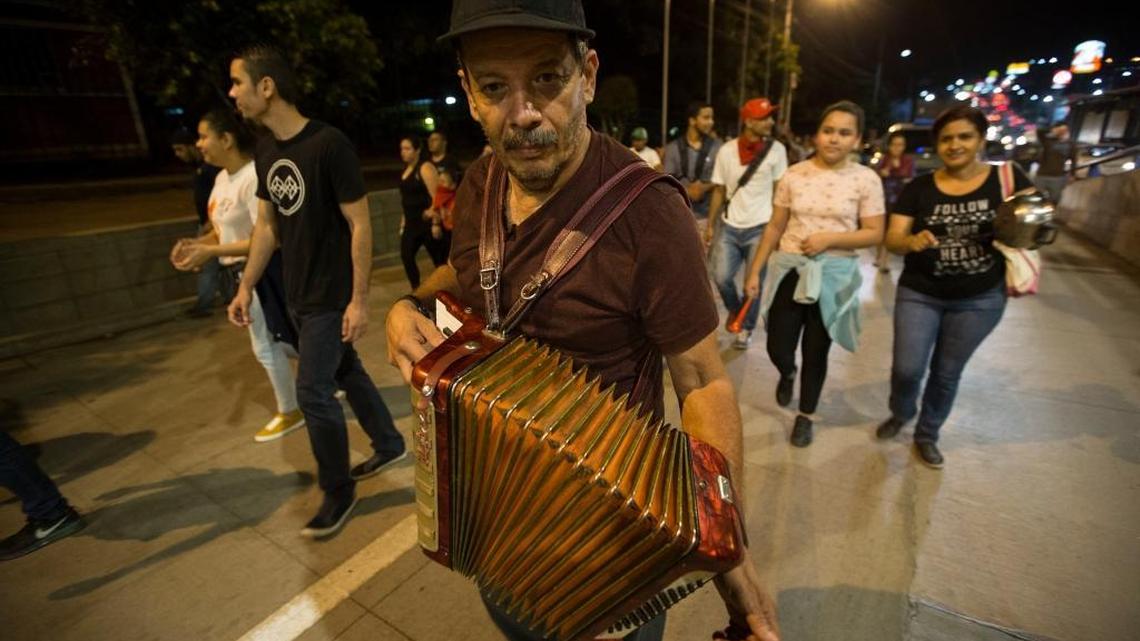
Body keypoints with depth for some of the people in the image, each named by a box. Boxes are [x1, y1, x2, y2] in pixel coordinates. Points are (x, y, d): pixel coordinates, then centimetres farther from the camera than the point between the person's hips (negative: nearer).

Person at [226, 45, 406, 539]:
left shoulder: (328, 145, -18)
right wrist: (246, 287, 12)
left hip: (331, 298, -8)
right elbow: (267, 226, 13)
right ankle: (389, 444, 38)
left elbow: (360, 225, -17)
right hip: (297, 296, 8)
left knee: (313, 392, -2)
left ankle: (339, 491, 18)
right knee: (346, 373, 18)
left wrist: (359, 300, -19)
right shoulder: (266, 151, 6)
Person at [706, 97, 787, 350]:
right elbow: (719, 191, 6)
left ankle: (746, 328, 24)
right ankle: (735, 309, 30)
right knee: (721, 277, -3)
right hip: (729, 227, 1)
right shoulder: (727, 150, 0)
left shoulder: (776, 149, -3)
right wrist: (710, 225, 3)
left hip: (760, 227, -1)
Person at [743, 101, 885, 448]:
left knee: (815, 352, 9)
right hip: (789, 270, 1)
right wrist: (755, 271, 2)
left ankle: (806, 416, 33)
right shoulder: (794, 174, -1)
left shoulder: (866, 179, -4)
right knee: (777, 349, 1)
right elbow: (774, 228, 3)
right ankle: (788, 374, 41)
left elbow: (874, 234, -3)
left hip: (833, 275, -1)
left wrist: (830, 238, -18)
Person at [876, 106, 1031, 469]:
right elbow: (892, 240, -8)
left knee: (947, 374, 13)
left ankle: (927, 434, 35)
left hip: (980, 301, 0)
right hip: (919, 294, 0)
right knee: (907, 369, -1)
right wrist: (912, 240, -31)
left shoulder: (1008, 179, -5)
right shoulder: (918, 189, -4)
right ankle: (900, 414, 32)